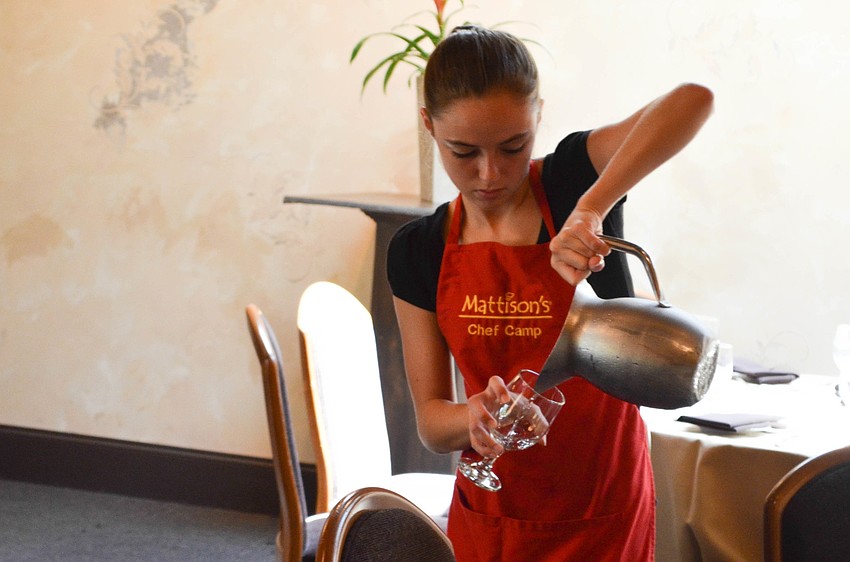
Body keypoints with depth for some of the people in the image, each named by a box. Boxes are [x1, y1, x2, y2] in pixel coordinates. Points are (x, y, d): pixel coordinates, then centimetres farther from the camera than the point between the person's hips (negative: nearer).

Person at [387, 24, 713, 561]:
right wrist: (478, 417, -25)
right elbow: (431, 418, -3)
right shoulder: (417, 252, -3)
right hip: (487, 515, 3)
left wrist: (591, 209, -39)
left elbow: (694, 99, -28)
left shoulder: (571, 178, -11)